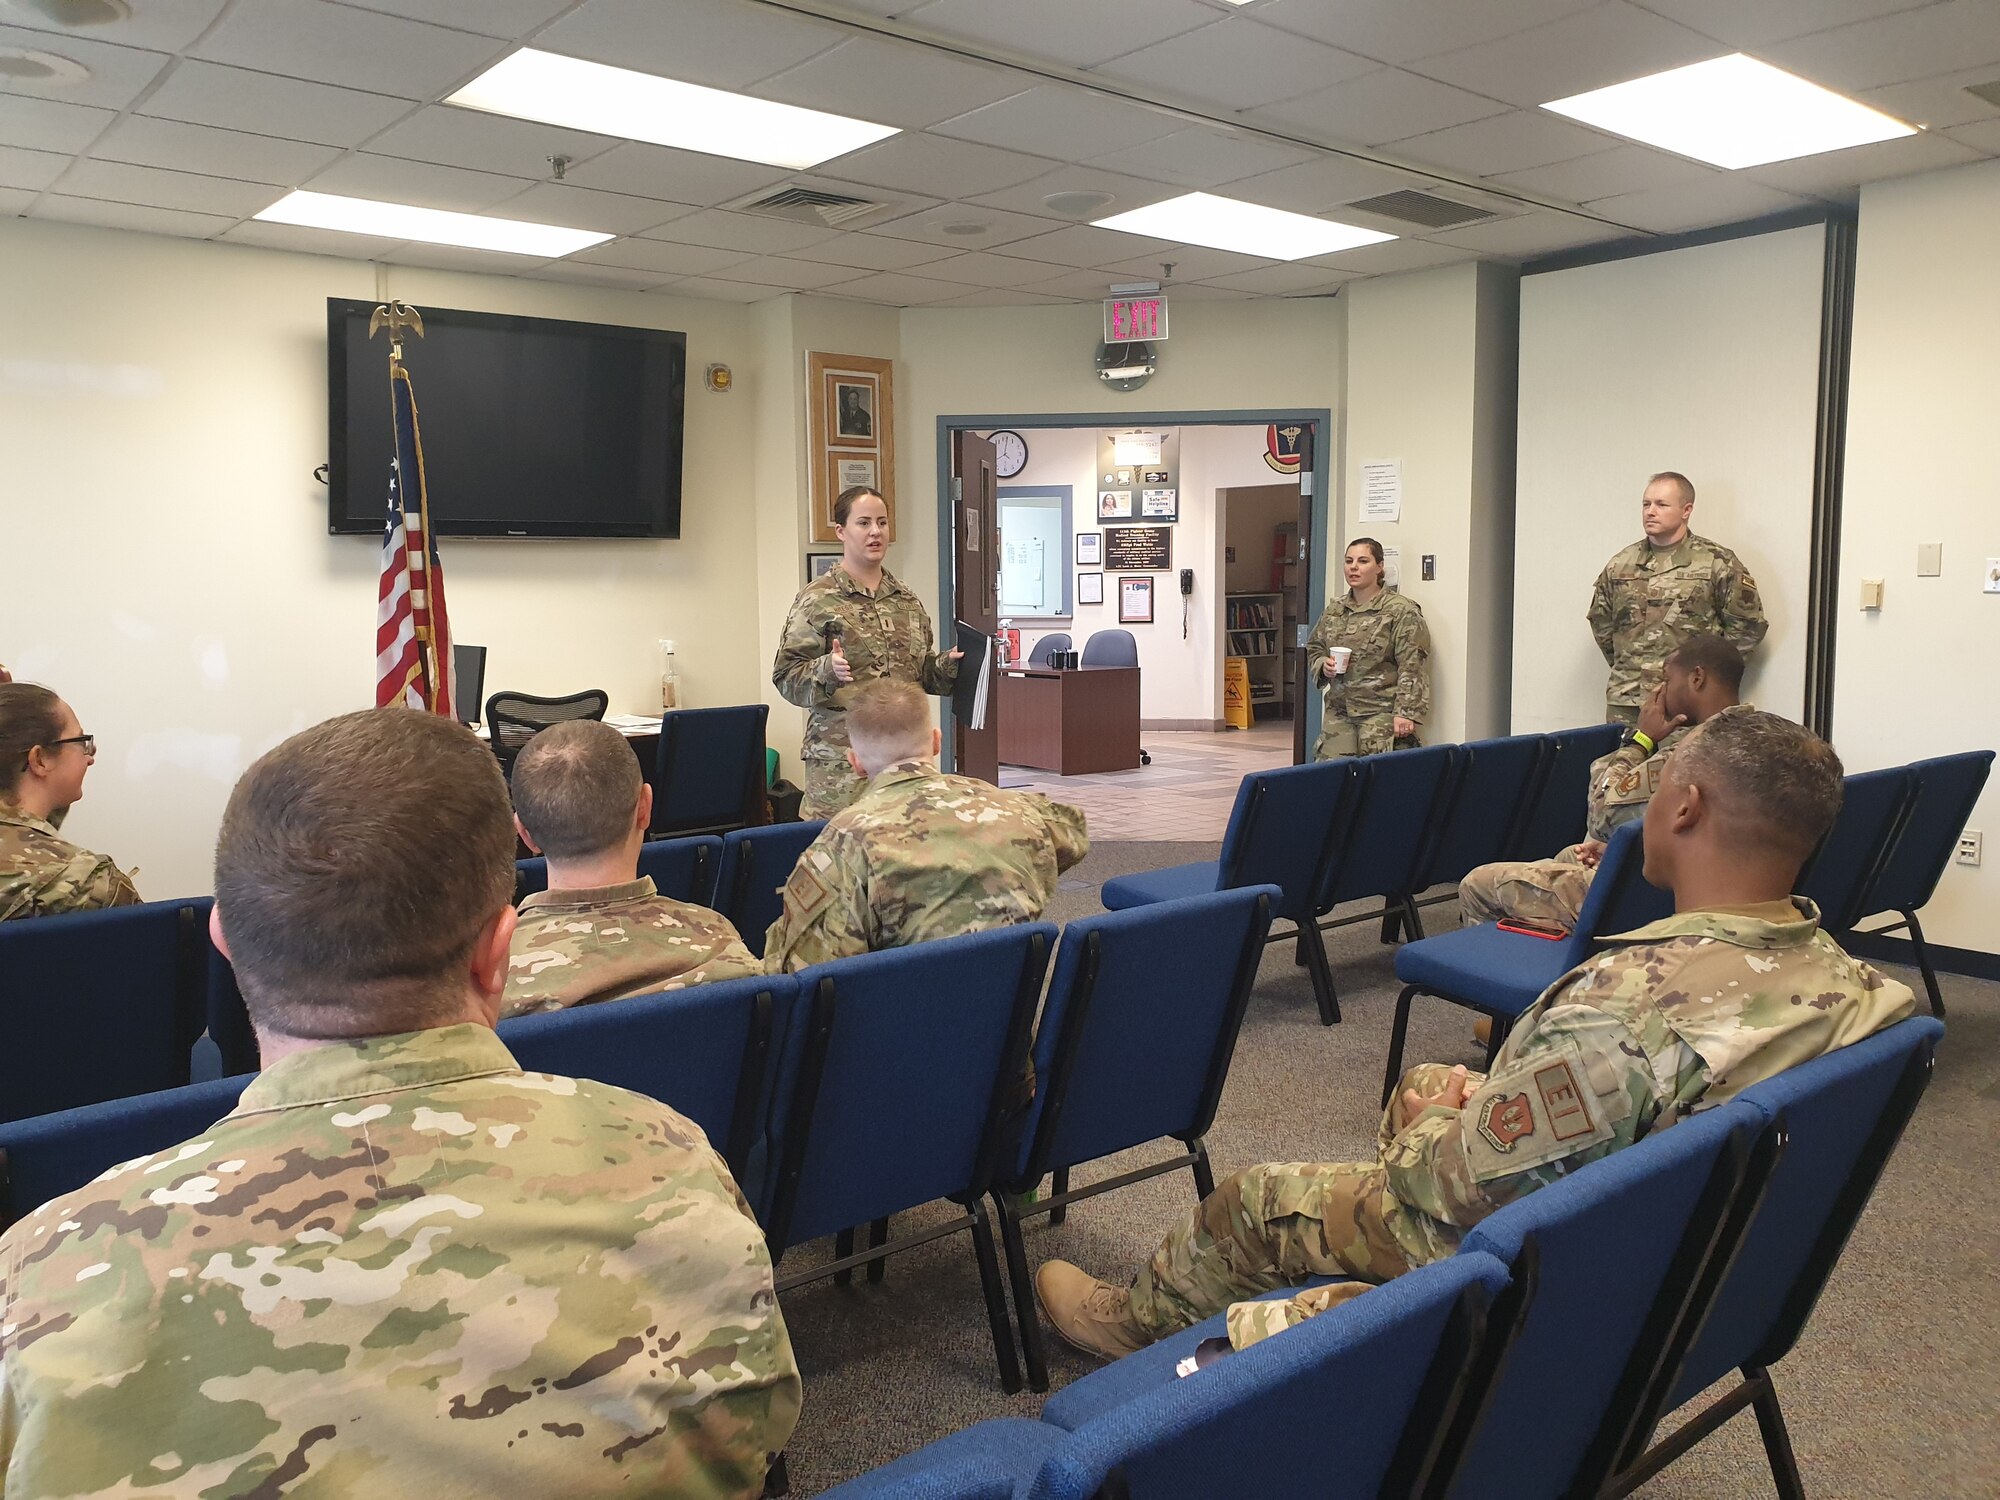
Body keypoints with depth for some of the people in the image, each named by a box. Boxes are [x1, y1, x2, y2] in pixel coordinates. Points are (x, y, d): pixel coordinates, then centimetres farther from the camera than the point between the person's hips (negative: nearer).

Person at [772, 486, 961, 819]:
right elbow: (786, 677, -7)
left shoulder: (907, 600, 16)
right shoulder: (817, 599, -2)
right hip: (842, 758, -5)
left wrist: (948, 664, 4)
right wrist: (827, 670, -25)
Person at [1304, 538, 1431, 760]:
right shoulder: (1334, 610, 13)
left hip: (1381, 714, -6)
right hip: (1338, 712, 6)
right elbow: (1313, 649, 26)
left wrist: (1406, 713, -18)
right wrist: (1323, 665, 2)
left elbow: (1412, 668, -11)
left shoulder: (1401, 611, -6)